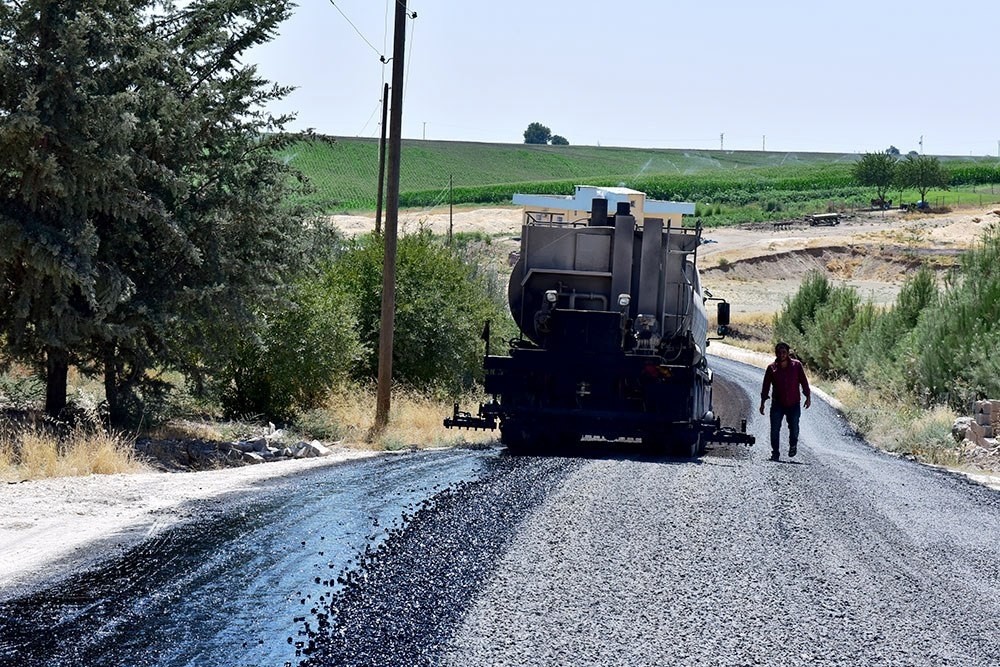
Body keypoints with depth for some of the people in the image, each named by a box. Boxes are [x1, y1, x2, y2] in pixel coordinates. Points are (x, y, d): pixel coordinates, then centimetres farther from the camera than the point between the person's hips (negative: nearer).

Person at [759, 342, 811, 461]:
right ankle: (775, 453, 8)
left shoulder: (797, 365, 1)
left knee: (794, 427, -10)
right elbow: (766, 386, 7)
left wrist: (808, 396, 0)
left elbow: (804, 382, 5)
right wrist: (762, 402, 6)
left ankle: (793, 445, 20)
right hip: (777, 404, 1)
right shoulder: (772, 368, 2)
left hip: (793, 405, -1)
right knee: (775, 429, -4)